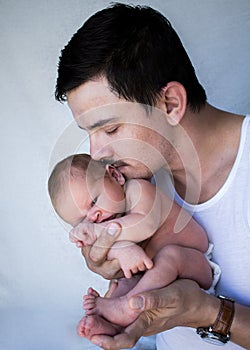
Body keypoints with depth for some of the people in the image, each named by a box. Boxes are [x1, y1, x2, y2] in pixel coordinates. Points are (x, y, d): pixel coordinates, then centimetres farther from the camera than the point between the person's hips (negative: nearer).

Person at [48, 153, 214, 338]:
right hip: (163, 276, 7)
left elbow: (147, 224, -35)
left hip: (197, 269, -7)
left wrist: (96, 232, -28)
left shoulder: (138, 188, -17)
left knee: (171, 253, -33)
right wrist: (121, 249, -39)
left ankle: (126, 306, -38)